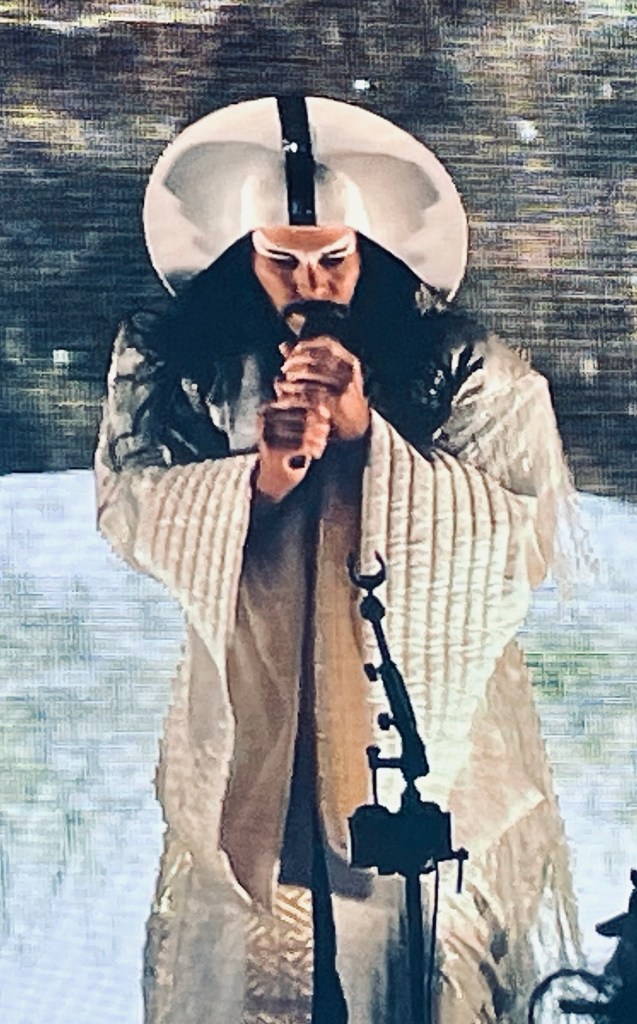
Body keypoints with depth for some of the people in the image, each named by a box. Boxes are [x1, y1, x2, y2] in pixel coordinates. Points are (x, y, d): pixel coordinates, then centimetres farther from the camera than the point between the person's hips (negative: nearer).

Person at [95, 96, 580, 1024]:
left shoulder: (461, 367, -5)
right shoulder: (171, 364, 1)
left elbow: (524, 534, -13)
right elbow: (127, 511, -9)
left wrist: (369, 431, -21)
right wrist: (261, 477, -25)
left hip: (431, 738, -1)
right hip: (246, 752, 2)